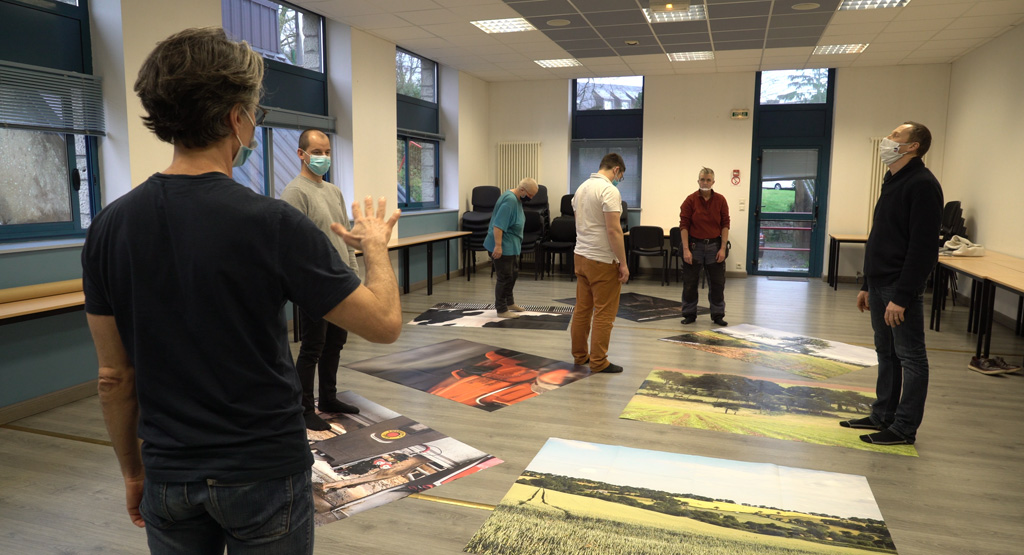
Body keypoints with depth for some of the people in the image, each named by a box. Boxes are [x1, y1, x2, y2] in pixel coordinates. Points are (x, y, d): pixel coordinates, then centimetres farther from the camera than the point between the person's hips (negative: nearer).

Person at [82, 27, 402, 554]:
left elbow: (115, 378, 1)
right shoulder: (273, 224, -21)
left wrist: (132, 469, 15)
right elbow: (384, 322, -14)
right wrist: (375, 246, 4)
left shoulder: (108, 227, -7)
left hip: (168, 477, 4)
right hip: (264, 475, -4)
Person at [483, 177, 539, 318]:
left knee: (513, 274, 19)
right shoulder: (509, 200, -22)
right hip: (502, 247, -10)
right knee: (505, 277, -4)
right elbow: (498, 225, -27)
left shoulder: (517, 199, 10)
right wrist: (498, 246, -31)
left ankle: (509, 302, 35)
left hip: (512, 245, 10)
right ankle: (501, 310, 6)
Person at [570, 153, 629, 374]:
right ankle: (598, 361, 2)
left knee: (582, 309, 14)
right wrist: (623, 263, -17)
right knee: (604, 313, -2)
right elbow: (614, 230, -22)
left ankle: (579, 354, 22)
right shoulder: (609, 191, -17)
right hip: (602, 260, -9)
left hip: (580, 256, 9)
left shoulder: (581, 188, 11)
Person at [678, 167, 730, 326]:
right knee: (690, 283, 4)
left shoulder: (720, 200, 0)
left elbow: (725, 225, 1)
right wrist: (686, 249, -12)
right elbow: (684, 225, -6)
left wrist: (723, 248, -6)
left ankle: (718, 315, 17)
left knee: (717, 283, 5)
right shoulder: (690, 200, -5)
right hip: (694, 245, -1)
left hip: (714, 245, 1)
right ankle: (689, 314, 17)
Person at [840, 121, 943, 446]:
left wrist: (902, 296, -23)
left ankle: (904, 429, 9)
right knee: (886, 354, 16)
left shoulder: (922, 185, -14)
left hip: (900, 287, -9)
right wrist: (867, 285, 19)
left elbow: (923, 247, -21)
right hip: (879, 283, 9)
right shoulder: (892, 183, 15)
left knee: (910, 358, 1)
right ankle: (883, 416, 26)